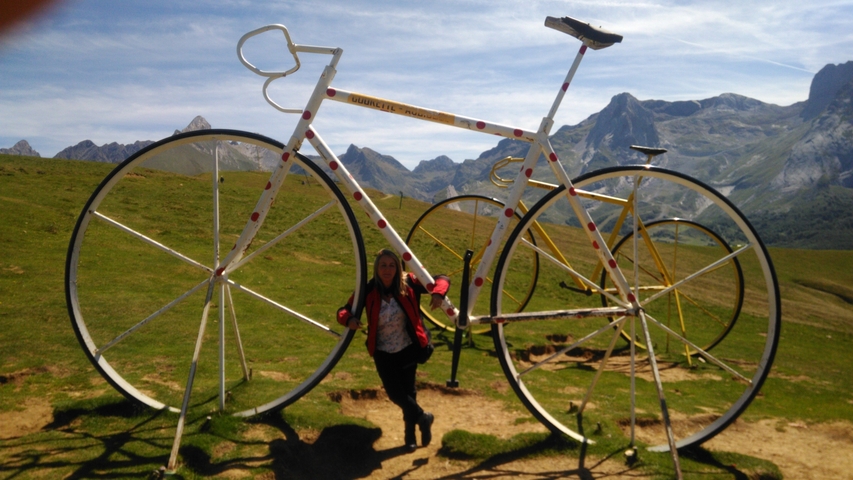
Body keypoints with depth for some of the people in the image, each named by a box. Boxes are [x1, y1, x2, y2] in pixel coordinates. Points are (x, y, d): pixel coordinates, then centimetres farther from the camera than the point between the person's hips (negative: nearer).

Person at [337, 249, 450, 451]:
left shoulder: (408, 283, -13)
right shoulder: (367, 291, -12)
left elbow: (442, 279, -10)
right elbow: (344, 310, -10)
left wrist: (438, 293, -33)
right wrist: (349, 319, -33)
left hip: (408, 348, -1)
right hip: (383, 352, 1)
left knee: (407, 390, 8)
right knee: (395, 392, -2)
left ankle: (410, 433, 33)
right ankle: (423, 418, 26)